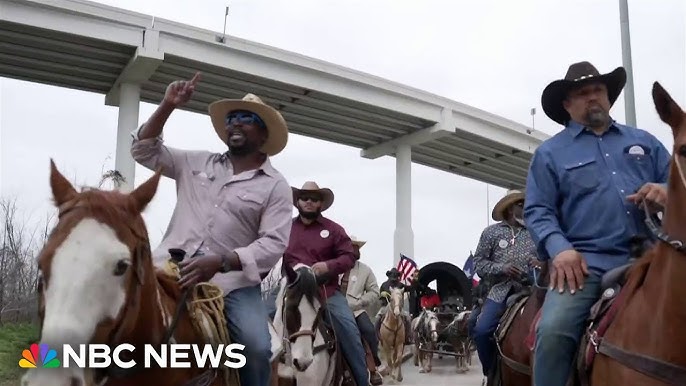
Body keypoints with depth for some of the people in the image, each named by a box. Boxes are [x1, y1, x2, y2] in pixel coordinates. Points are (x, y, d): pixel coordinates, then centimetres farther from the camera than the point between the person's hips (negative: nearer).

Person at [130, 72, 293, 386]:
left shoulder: (275, 186, 3)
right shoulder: (196, 163, 16)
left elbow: (273, 244, -7)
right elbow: (144, 151, 16)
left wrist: (221, 262, -21)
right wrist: (167, 106, 2)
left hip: (232, 280, -3)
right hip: (173, 267, 3)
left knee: (257, 348, -23)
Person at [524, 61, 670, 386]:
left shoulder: (643, 140, 23)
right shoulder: (550, 152, 12)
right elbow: (538, 210, 3)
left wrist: (666, 191, -7)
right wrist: (559, 248, -16)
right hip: (586, 261, -3)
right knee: (554, 330, -27)